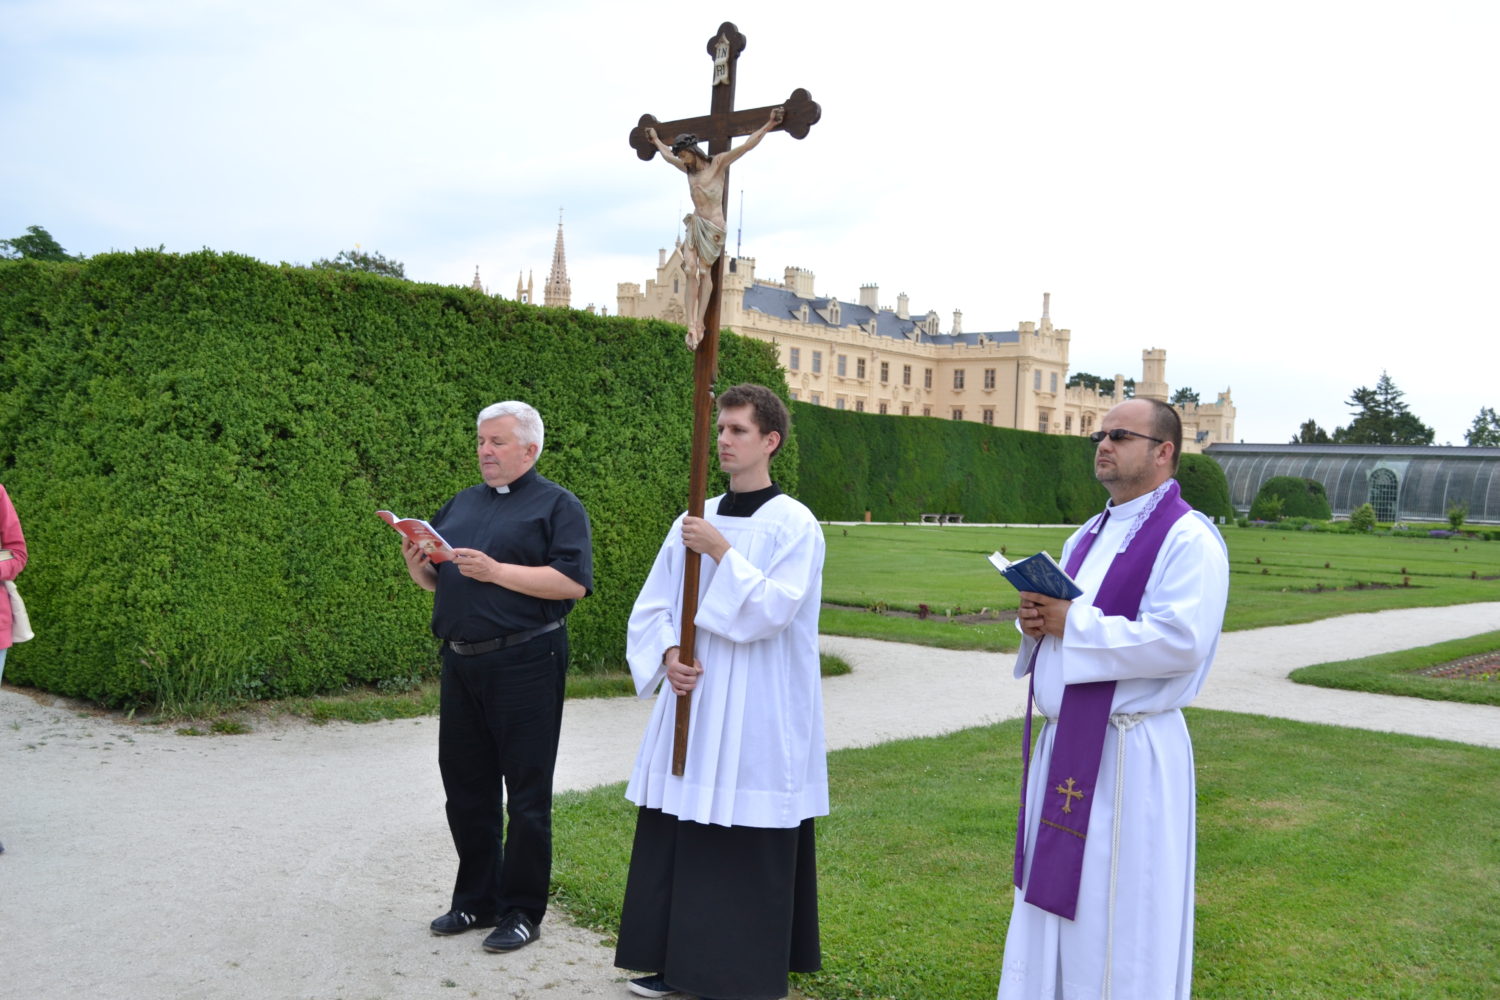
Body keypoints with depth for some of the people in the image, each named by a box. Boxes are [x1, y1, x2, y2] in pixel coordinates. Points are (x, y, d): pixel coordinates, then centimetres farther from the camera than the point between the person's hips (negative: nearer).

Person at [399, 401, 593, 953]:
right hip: (461, 661, 7)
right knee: (466, 786, 14)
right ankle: (475, 898, 28)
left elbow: (573, 582, -16)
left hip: (525, 664, -7)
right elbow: (437, 582, 21)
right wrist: (418, 566, -2)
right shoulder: (462, 504, 17)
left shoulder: (556, 505, -3)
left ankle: (521, 910, 12)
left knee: (526, 794, 1)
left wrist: (496, 570, -20)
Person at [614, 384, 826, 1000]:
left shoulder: (793, 525, -8)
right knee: (678, 837, 11)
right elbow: (652, 607, 10)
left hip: (756, 718, -6)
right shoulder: (694, 522, 9)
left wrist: (723, 553, -20)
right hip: (692, 705, 6)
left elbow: (772, 612, -19)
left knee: (746, 849, 0)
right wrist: (668, 655, -8)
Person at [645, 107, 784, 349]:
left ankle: (699, 323, -4)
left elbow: (746, 145, -10)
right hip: (695, 224, 5)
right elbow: (667, 155, 35)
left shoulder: (718, 163, -4)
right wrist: (655, 139, 49)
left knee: (705, 271, -4)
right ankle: (692, 326, -14)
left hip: (713, 226, -5)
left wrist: (770, 124, -15)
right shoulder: (688, 169, 15)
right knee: (691, 271, -10)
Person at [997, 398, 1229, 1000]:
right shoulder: (1088, 537, 15)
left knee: (1117, 915, 2)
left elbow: (1180, 642, -23)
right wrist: (1038, 618, -2)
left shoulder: (1189, 539, -11)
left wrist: (1071, 623, -19)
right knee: (1054, 900, 16)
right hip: (1064, 743, 8)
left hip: (1128, 755, -8)